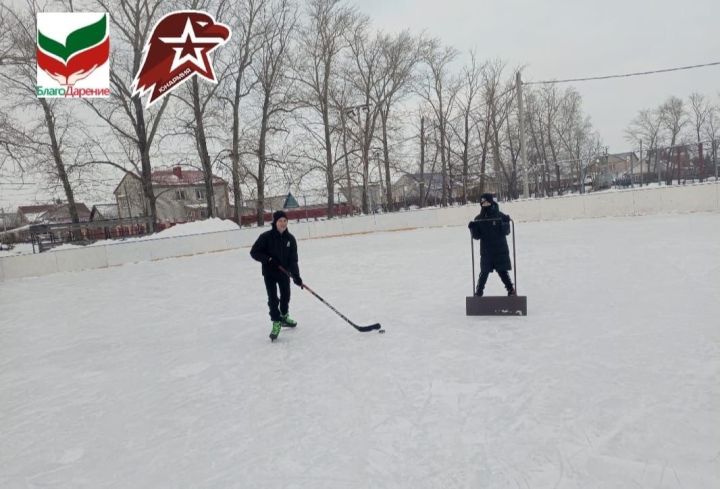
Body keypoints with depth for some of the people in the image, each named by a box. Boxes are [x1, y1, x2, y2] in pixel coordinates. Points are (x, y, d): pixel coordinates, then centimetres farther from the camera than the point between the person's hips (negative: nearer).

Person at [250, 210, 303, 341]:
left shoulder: (290, 238, -8)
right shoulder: (266, 237, -17)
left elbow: (293, 259, -10)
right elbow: (254, 252, -14)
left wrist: (296, 275, -20)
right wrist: (268, 259, -26)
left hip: (284, 272, 4)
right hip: (269, 273, -4)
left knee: (286, 295, 18)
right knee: (273, 298, -7)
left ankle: (284, 317, 41)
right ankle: (276, 322, 7)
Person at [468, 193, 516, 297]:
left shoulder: (500, 215, -2)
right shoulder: (478, 219, 2)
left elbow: (506, 232, -5)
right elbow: (477, 236, 1)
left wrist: (506, 223, -23)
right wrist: (473, 228, -16)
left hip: (501, 250, -1)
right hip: (486, 252, 1)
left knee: (503, 271, 5)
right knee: (484, 273, -1)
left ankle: (511, 289, 21)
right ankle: (478, 292, 13)